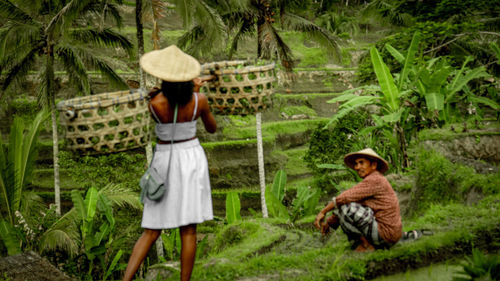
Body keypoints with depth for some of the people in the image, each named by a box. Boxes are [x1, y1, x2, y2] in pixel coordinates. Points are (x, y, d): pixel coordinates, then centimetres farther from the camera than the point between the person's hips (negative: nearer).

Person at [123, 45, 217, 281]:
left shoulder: (154, 104, -16)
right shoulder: (199, 100, -12)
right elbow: (212, 128, 8)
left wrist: (190, 90, 13)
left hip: (164, 161, 0)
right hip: (192, 158, 0)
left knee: (151, 231, 7)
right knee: (188, 230, 5)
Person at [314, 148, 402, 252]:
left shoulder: (374, 180, -15)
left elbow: (347, 197, -20)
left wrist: (323, 212, -13)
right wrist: (329, 222, 12)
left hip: (385, 234, -10)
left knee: (345, 208, -19)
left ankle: (366, 244, -9)